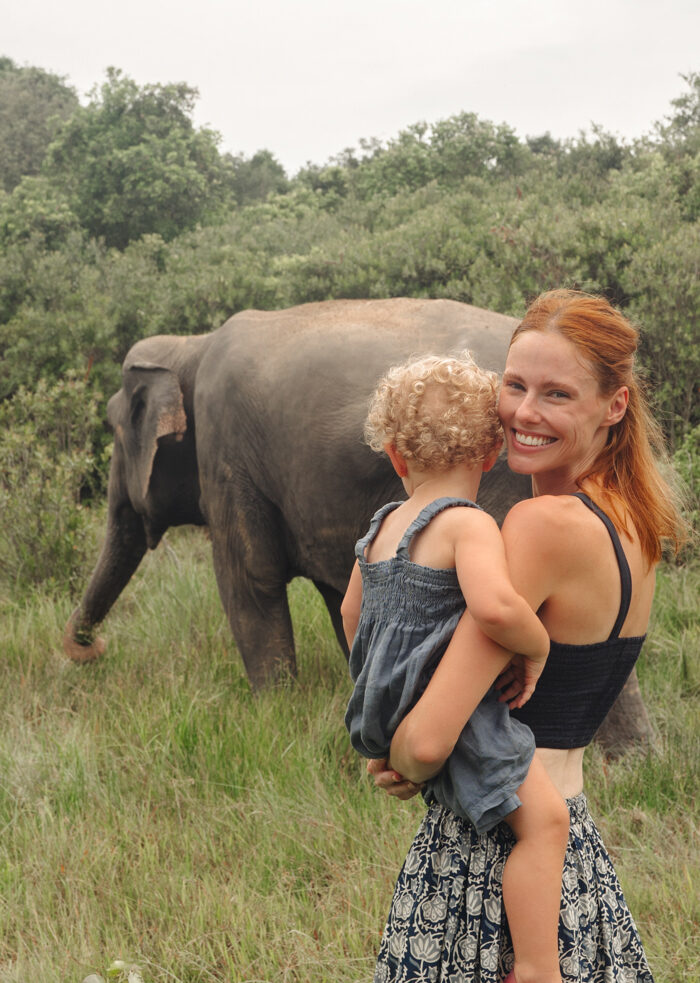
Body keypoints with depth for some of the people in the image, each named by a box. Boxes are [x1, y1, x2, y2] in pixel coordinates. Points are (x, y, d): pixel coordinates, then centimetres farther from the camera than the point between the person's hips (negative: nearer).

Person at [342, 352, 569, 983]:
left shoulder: (382, 526, 13)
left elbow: (353, 614, 27)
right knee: (544, 816, -17)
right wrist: (537, 645, -14)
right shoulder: (469, 525, -14)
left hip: (392, 711, 10)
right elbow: (494, 606, -34)